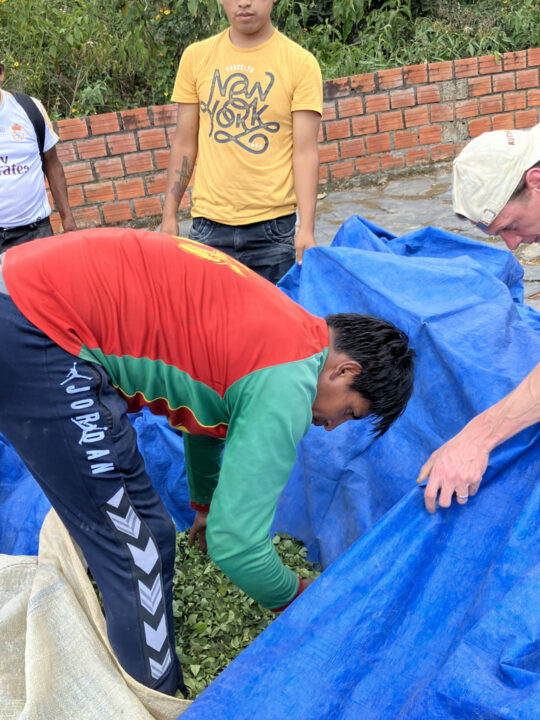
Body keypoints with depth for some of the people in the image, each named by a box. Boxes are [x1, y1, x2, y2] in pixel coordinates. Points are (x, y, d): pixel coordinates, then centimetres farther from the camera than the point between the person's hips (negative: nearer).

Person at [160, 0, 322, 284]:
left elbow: (305, 151, -5)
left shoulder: (301, 63, -1)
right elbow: (184, 143, 9)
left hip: (274, 226, -1)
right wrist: (169, 215, 6)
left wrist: (307, 228, -13)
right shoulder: (196, 57, 6)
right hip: (208, 223, 2)